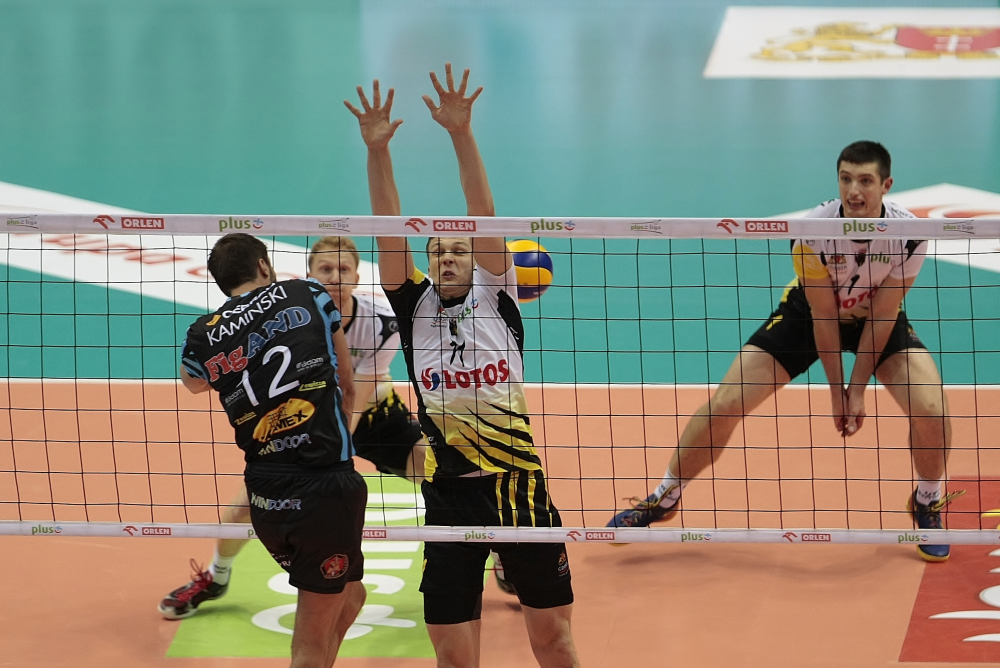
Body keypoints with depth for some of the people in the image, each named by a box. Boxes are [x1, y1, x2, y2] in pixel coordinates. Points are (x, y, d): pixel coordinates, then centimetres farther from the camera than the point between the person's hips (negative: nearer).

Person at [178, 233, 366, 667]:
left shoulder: (203, 336, 7)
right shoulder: (307, 295, 4)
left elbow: (192, 383, 33)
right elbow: (347, 388, 17)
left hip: (265, 500, 4)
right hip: (327, 487, -4)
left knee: (348, 598, 27)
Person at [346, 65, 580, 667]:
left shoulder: (495, 296, 5)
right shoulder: (415, 306, 8)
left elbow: (484, 217, -6)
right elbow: (389, 231, -3)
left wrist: (462, 134, -16)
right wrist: (377, 150, -14)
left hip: (518, 484, -1)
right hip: (449, 495, 1)